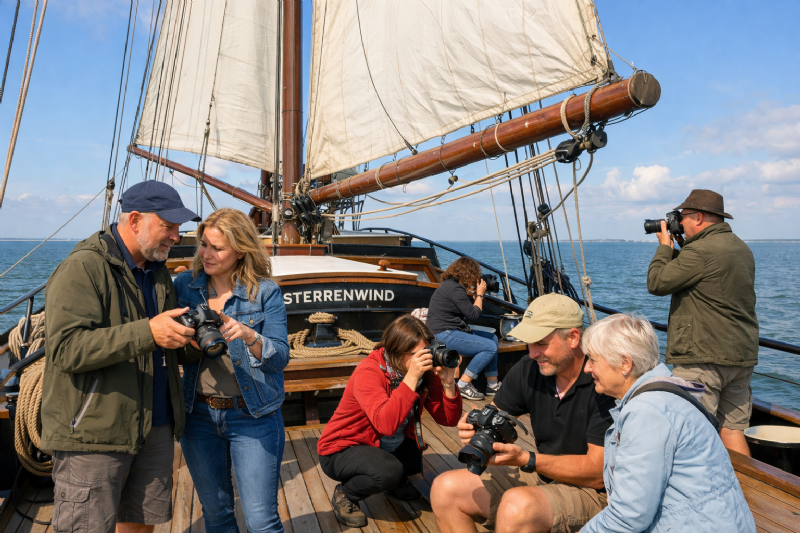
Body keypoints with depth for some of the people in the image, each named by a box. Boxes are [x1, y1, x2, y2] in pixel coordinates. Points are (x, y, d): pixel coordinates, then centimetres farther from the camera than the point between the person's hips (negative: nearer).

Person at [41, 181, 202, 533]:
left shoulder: (157, 273, 13)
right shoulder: (82, 269, -12)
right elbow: (66, 348, -23)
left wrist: (195, 344, -2)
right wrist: (146, 333, -31)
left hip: (155, 429, 7)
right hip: (92, 431, -7)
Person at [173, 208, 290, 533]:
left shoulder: (264, 292, -9)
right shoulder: (185, 285, 0)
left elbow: (280, 357, -12)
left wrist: (250, 336, -30)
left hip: (252, 417, -3)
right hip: (199, 414, 4)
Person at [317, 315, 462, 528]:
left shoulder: (424, 372, -11)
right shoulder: (368, 372, -29)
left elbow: (448, 419, -12)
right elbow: (386, 424, -43)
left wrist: (448, 381, -27)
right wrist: (411, 377, -44)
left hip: (388, 448, 7)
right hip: (341, 449, -7)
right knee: (389, 471, -32)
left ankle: (398, 483, 21)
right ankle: (344, 495, -2)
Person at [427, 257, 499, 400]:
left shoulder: (451, 285, 16)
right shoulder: (454, 288, -17)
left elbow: (468, 309, 20)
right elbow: (473, 315, -15)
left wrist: (477, 294, 9)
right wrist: (480, 293, -2)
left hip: (452, 331, 11)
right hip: (444, 335, -11)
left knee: (493, 338, 14)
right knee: (490, 347, -17)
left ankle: (492, 385, 12)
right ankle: (463, 385, -9)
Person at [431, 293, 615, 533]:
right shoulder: (529, 370, -4)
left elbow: (597, 472, -21)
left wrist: (526, 459, -27)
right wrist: (476, 425, -18)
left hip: (591, 493, -6)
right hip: (540, 476, 7)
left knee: (518, 505, -37)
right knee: (445, 488, -5)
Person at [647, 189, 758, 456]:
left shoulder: (701, 251, -18)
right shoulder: (742, 248, 14)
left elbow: (657, 283, -14)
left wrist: (665, 246, 0)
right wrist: (678, 248, 19)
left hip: (704, 357, -9)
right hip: (742, 355, 10)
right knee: (733, 429, 16)